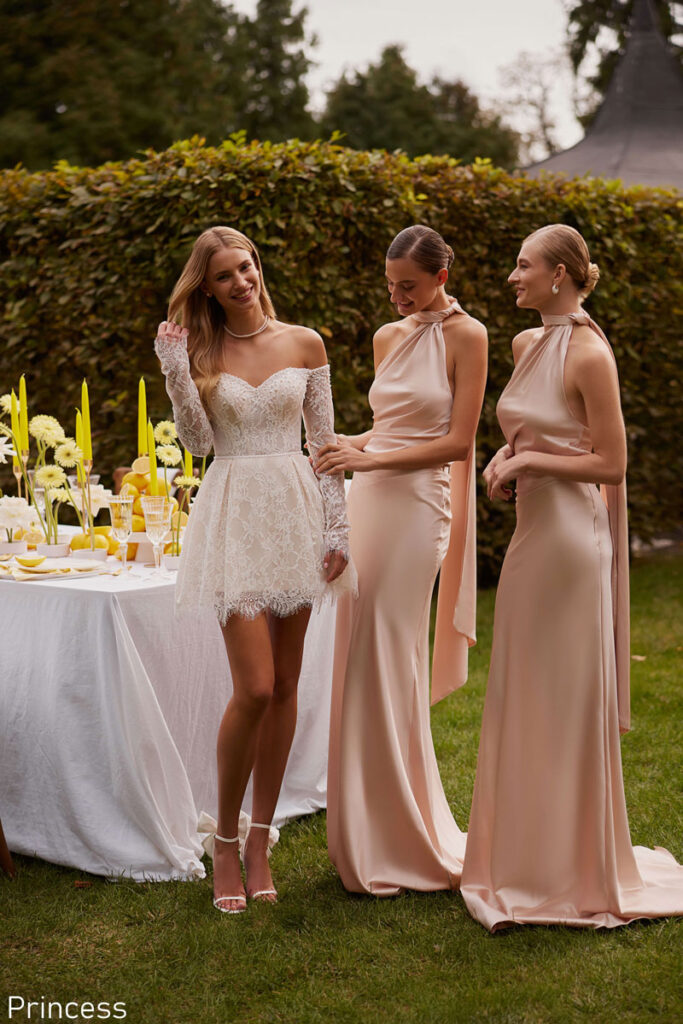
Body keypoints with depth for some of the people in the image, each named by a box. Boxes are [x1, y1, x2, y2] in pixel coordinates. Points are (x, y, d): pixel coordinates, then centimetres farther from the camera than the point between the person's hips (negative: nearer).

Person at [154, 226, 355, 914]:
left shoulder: (304, 344, 6)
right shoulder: (200, 350, 4)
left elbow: (324, 440, 7)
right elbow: (197, 440, -3)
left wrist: (337, 527, 2)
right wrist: (175, 369, -13)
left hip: (295, 512, 2)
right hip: (235, 515, -2)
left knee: (284, 686, 5)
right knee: (255, 688, -10)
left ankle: (260, 841, 17)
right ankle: (224, 842, 8)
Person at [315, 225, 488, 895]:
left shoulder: (465, 336, -4)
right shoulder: (388, 337, 15)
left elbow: (457, 441, -10)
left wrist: (369, 459, -14)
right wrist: (343, 448, 4)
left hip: (416, 505, -6)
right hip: (365, 502, 7)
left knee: (387, 668, -6)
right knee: (360, 665, 6)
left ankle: (399, 844, 7)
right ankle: (363, 834, 17)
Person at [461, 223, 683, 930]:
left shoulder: (588, 354, -13)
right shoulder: (527, 345, 12)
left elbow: (611, 464, -14)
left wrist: (530, 460, -13)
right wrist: (505, 461, 6)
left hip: (571, 535, -9)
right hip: (530, 529, 9)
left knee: (566, 702, 0)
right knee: (522, 698, 14)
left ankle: (575, 871, 13)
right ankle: (525, 853, 26)